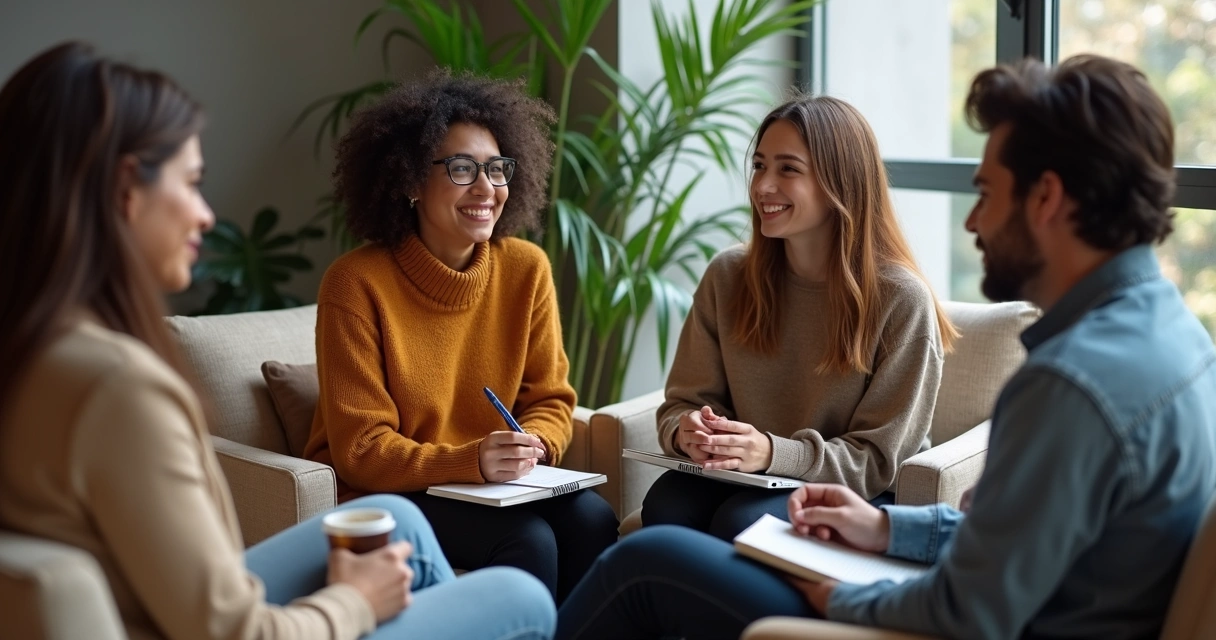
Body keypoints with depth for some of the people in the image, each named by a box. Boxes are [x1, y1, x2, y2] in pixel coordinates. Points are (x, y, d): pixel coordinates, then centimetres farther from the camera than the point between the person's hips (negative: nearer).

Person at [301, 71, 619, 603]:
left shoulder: (526, 268, -1)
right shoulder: (357, 283, -14)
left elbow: (550, 401, 5)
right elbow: (360, 449, -14)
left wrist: (532, 444, -19)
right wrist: (473, 461, -29)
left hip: (492, 484, 5)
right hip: (383, 494, -4)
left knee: (591, 519, -22)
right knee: (527, 539, -27)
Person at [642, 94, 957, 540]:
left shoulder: (900, 299, -11)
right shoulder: (727, 276, 2)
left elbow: (879, 458, -11)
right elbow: (683, 400, 5)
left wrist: (774, 454, -28)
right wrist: (688, 431, -21)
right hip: (745, 481, 4)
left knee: (740, 522, -33)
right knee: (666, 506, -28)